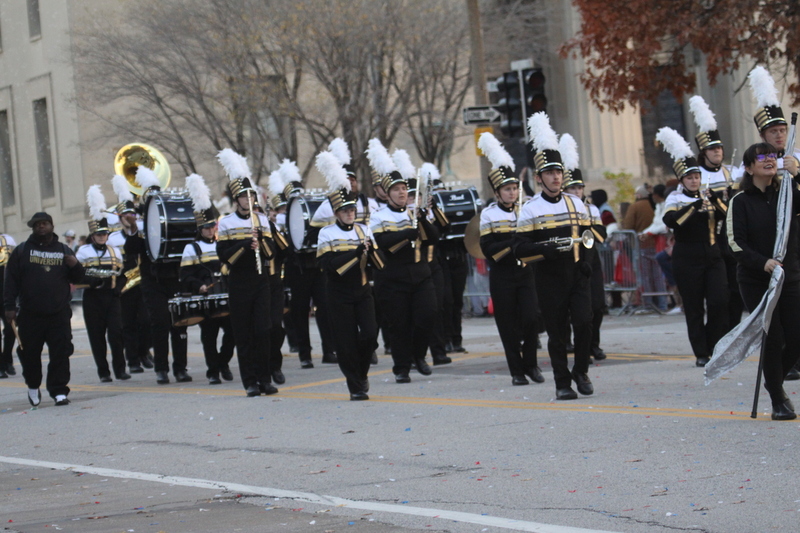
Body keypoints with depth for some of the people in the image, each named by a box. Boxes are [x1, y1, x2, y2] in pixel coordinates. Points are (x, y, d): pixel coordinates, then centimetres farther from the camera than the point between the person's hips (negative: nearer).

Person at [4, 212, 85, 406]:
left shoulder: (64, 251, 12)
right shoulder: (22, 251, 7)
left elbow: (77, 279, 14)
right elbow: (11, 280, 3)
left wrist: (75, 266, -9)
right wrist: (9, 306, -6)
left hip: (59, 314, 0)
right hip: (30, 315, 0)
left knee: (60, 353, -6)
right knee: (30, 353, 7)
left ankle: (59, 391, -3)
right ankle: (33, 386, 28)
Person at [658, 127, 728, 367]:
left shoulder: (708, 196, 11)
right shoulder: (676, 199, 0)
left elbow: (726, 215, -3)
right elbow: (671, 221, -20)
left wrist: (715, 199, -19)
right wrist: (694, 205, -27)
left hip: (713, 257, 3)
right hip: (687, 260, -3)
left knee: (719, 302, -7)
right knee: (694, 308, -1)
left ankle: (716, 347, 4)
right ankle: (701, 354, 4)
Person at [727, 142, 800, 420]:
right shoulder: (741, 202, -3)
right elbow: (736, 241, -11)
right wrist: (762, 262, -25)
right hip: (756, 281, -3)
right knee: (773, 338, -6)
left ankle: (774, 381, 28)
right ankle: (778, 401, 8)